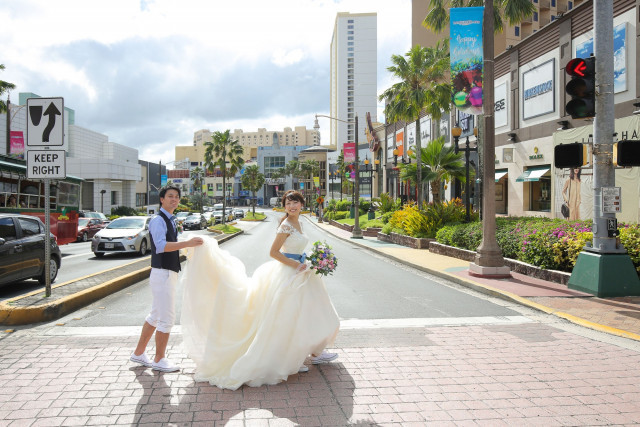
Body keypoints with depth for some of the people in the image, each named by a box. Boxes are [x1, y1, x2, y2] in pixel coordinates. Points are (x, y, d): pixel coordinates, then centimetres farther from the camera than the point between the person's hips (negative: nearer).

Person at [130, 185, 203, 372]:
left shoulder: (170, 220, 15)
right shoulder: (158, 220, -15)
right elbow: (161, 246, -30)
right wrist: (187, 243, -35)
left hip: (168, 274, 10)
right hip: (162, 274, -10)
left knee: (155, 316, 18)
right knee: (166, 318, -3)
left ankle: (139, 353, 30)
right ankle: (159, 360, 11)